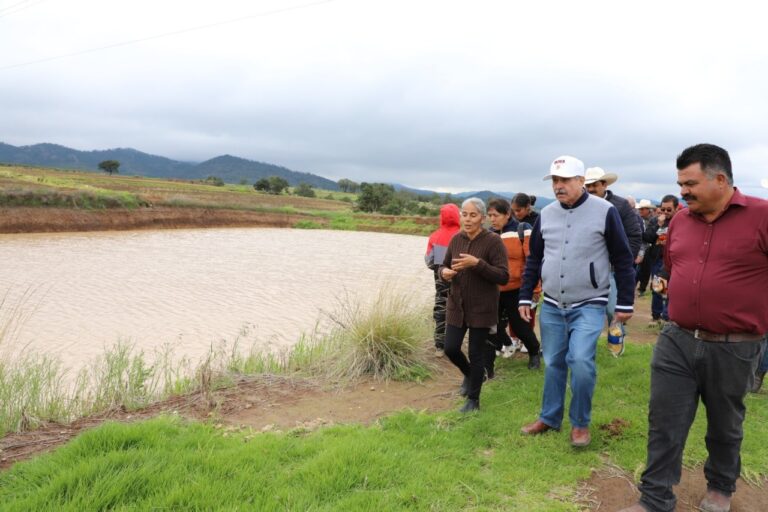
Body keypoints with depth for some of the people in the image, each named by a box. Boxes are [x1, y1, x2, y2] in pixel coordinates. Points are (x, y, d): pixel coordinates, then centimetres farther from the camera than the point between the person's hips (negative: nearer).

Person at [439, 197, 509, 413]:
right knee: (451, 348, 5)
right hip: (456, 305, 5)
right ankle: (469, 374, 38)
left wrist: (477, 263, -28)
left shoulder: (493, 241, -13)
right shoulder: (456, 239, 2)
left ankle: (473, 400, 22)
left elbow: (503, 276, -17)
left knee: (476, 353, 4)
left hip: (482, 308, -4)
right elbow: (444, 265, 13)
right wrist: (444, 272, -11)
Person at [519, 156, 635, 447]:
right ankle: (549, 418, 28)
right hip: (551, 306, 4)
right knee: (553, 364, 11)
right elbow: (534, 259, 13)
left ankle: (580, 423, 7)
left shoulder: (604, 212, -8)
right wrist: (525, 297, 10)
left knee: (581, 362, -15)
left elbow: (623, 260, -4)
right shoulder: (546, 214, 5)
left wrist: (624, 303, -4)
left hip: (588, 306, -4)